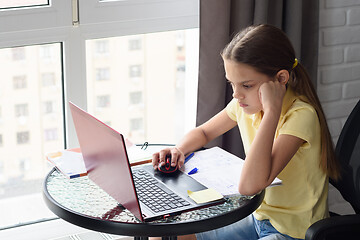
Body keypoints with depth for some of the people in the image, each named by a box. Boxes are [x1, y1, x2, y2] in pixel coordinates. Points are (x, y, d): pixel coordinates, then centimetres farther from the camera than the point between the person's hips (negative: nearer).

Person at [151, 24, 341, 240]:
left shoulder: (300, 116, -26)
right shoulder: (246, 103, -4)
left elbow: (250, 186, -36)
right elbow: (203, 132, 15)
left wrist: (272, 110, -36)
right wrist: (179, 150, -7)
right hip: (258, 218, 7)